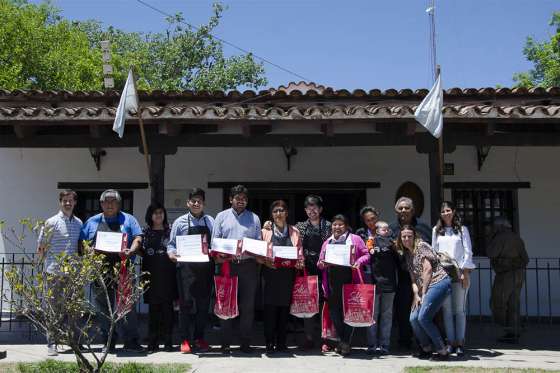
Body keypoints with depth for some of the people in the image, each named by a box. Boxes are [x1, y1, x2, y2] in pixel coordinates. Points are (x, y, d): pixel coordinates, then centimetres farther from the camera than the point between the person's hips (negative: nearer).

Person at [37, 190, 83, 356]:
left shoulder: (79, 223, 9)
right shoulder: (51, 222, -4)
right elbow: (40, 248, 0)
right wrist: (48, 262, -3)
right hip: (54, 272, -4)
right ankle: (51, 344, 7)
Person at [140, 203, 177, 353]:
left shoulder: (170, 231, 8)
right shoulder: (145, 232, 10)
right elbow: (140, 251, 4)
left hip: (167, 274, -1)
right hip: (151, 274, 1)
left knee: (167, 307, 1)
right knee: (153, 307, 2)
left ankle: (168, 341, 8)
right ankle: (152, 342, 9)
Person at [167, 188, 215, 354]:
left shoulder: (210, 221, 11)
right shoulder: (180, 222, 7)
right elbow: (171, 244, 7)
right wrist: (172, 253, -13)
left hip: (205, 268, 2)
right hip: (186, 267, -2)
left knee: (203, 303, 6)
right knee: (186, 303, -3)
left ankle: (199, 338, 17)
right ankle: (185, 340, 5)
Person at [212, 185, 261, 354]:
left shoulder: (254, 218, 14)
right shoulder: (222, 216, 12)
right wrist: (218, 256, -10)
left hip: (249, 265, 1)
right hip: (227, 264, -1)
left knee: (247, 305, 3)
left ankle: (245, 343, 11)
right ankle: (225, 343, 8)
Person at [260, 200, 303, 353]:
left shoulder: (294, 232, 13)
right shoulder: (266, 231, 8)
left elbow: (299, 251, 11)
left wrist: (299, 262, -8)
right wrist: (266, 261, -14)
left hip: (288, 273, 2)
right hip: (271, 273, -1)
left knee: (285, 306, 4)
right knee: (270, 307, -5)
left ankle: (281, 342, 13)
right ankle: (269, 342, 3)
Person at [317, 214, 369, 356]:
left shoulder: (355, 239, 5)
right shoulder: (327, 242, 18)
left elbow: (366, 255, 2)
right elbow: (320, 263, 18)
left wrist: (358, 263, -15)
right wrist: (322, 264, -4)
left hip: (349, 281, -4)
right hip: (332, 282, 4)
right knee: (334, 312, 6)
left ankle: (346, 342, 9)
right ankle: (342, 340, 22)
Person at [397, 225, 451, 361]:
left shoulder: (421, 246, -4)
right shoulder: (407, 255, 19)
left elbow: (428, 269, -11)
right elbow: (413, 278, 16)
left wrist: (423, 292, -7)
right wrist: (416, 295, 1)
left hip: (438, 282, -8)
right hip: (424, 289, 8)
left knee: (423, 318, -15)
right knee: (413, 318, 0)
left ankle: (442, 351, -4)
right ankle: (426, 348, 19)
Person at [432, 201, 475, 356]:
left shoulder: (462, 229, 7)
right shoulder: (436, 231, 13)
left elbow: (468, 252, 3)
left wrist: (465, 272, -6)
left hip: (460, 272, -2)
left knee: (460, 309, -1)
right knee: (447, 309, 1)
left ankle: (460, 343, 3)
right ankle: (451, 342, 7)